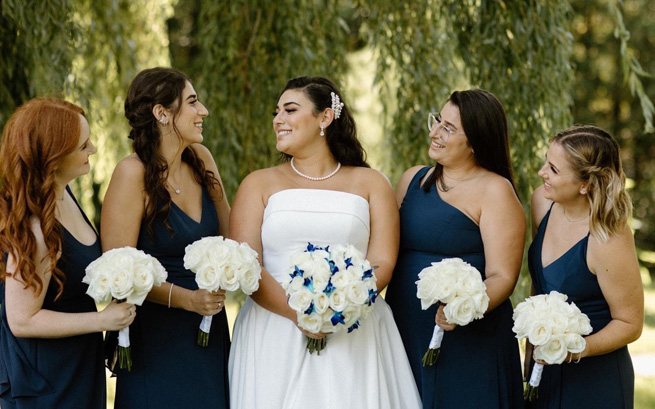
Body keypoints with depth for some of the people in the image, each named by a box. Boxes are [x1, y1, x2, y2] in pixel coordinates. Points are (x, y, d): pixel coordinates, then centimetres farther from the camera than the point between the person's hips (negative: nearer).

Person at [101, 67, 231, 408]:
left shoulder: (201, 160, 4)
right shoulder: (133, 173, -14)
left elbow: (229, 231, 15)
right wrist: (186, 298, -23)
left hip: (209, 330, 6)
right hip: (156, 337, -6)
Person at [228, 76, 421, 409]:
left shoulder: (370, 184, 10)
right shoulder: (259, 184, 9)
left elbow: (383, 264, 0)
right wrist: (298, 314, -17)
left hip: (355, 338, 0)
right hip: (275, 338, 0)